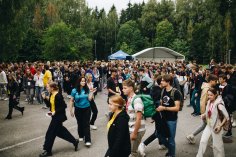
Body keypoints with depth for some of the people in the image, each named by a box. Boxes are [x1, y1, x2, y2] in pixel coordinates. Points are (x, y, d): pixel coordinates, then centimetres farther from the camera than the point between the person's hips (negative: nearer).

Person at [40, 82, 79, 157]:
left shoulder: (58, 95, -22)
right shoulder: (51, 95, 6)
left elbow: (64, 106, -21)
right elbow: (49, 105, 10)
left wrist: (55, 112, -24)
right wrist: (44, 98, -3)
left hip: (59, 117, -10)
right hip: (55, 116, 10)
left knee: (50, 133, 0)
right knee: (60, 131, 18)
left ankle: (47, 151, 15)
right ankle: (74, 141, 30)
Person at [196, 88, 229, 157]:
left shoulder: (219, 104, -23)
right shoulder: (209, 102, -2)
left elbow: (226, 117, -18)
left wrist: (220, 126, -19)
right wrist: (204, 115, -3)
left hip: (216, 127, -6)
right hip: (209, 125, 6)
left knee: (217, 145, 8)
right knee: (203, 141, 7)